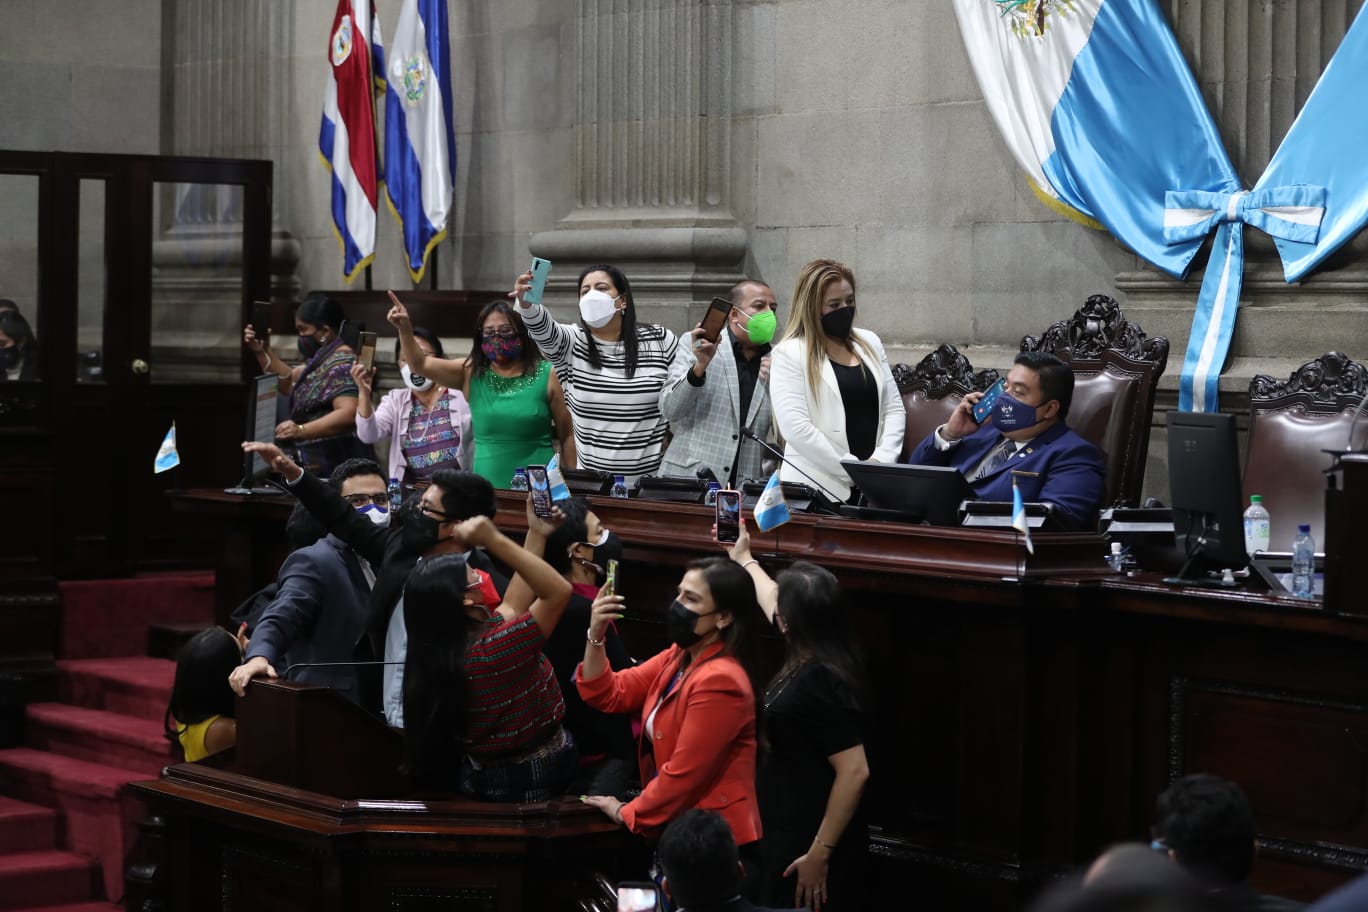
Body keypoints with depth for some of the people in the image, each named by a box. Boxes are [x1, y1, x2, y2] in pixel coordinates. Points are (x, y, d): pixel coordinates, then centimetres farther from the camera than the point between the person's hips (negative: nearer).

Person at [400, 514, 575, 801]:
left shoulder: (444, 648, -4)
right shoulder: (493, 649, -30)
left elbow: (512, 605, 7)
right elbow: (559, 591, -28)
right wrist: (493, 540, -32)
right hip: (534, 779, -7)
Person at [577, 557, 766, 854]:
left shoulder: (719, 681, -22)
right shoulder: (678, 657, 7)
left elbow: (684, 774, -21)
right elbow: (608, 695, 8)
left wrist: (627, 813, -7)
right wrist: (596, 636, -8)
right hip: (678, 827, 9)